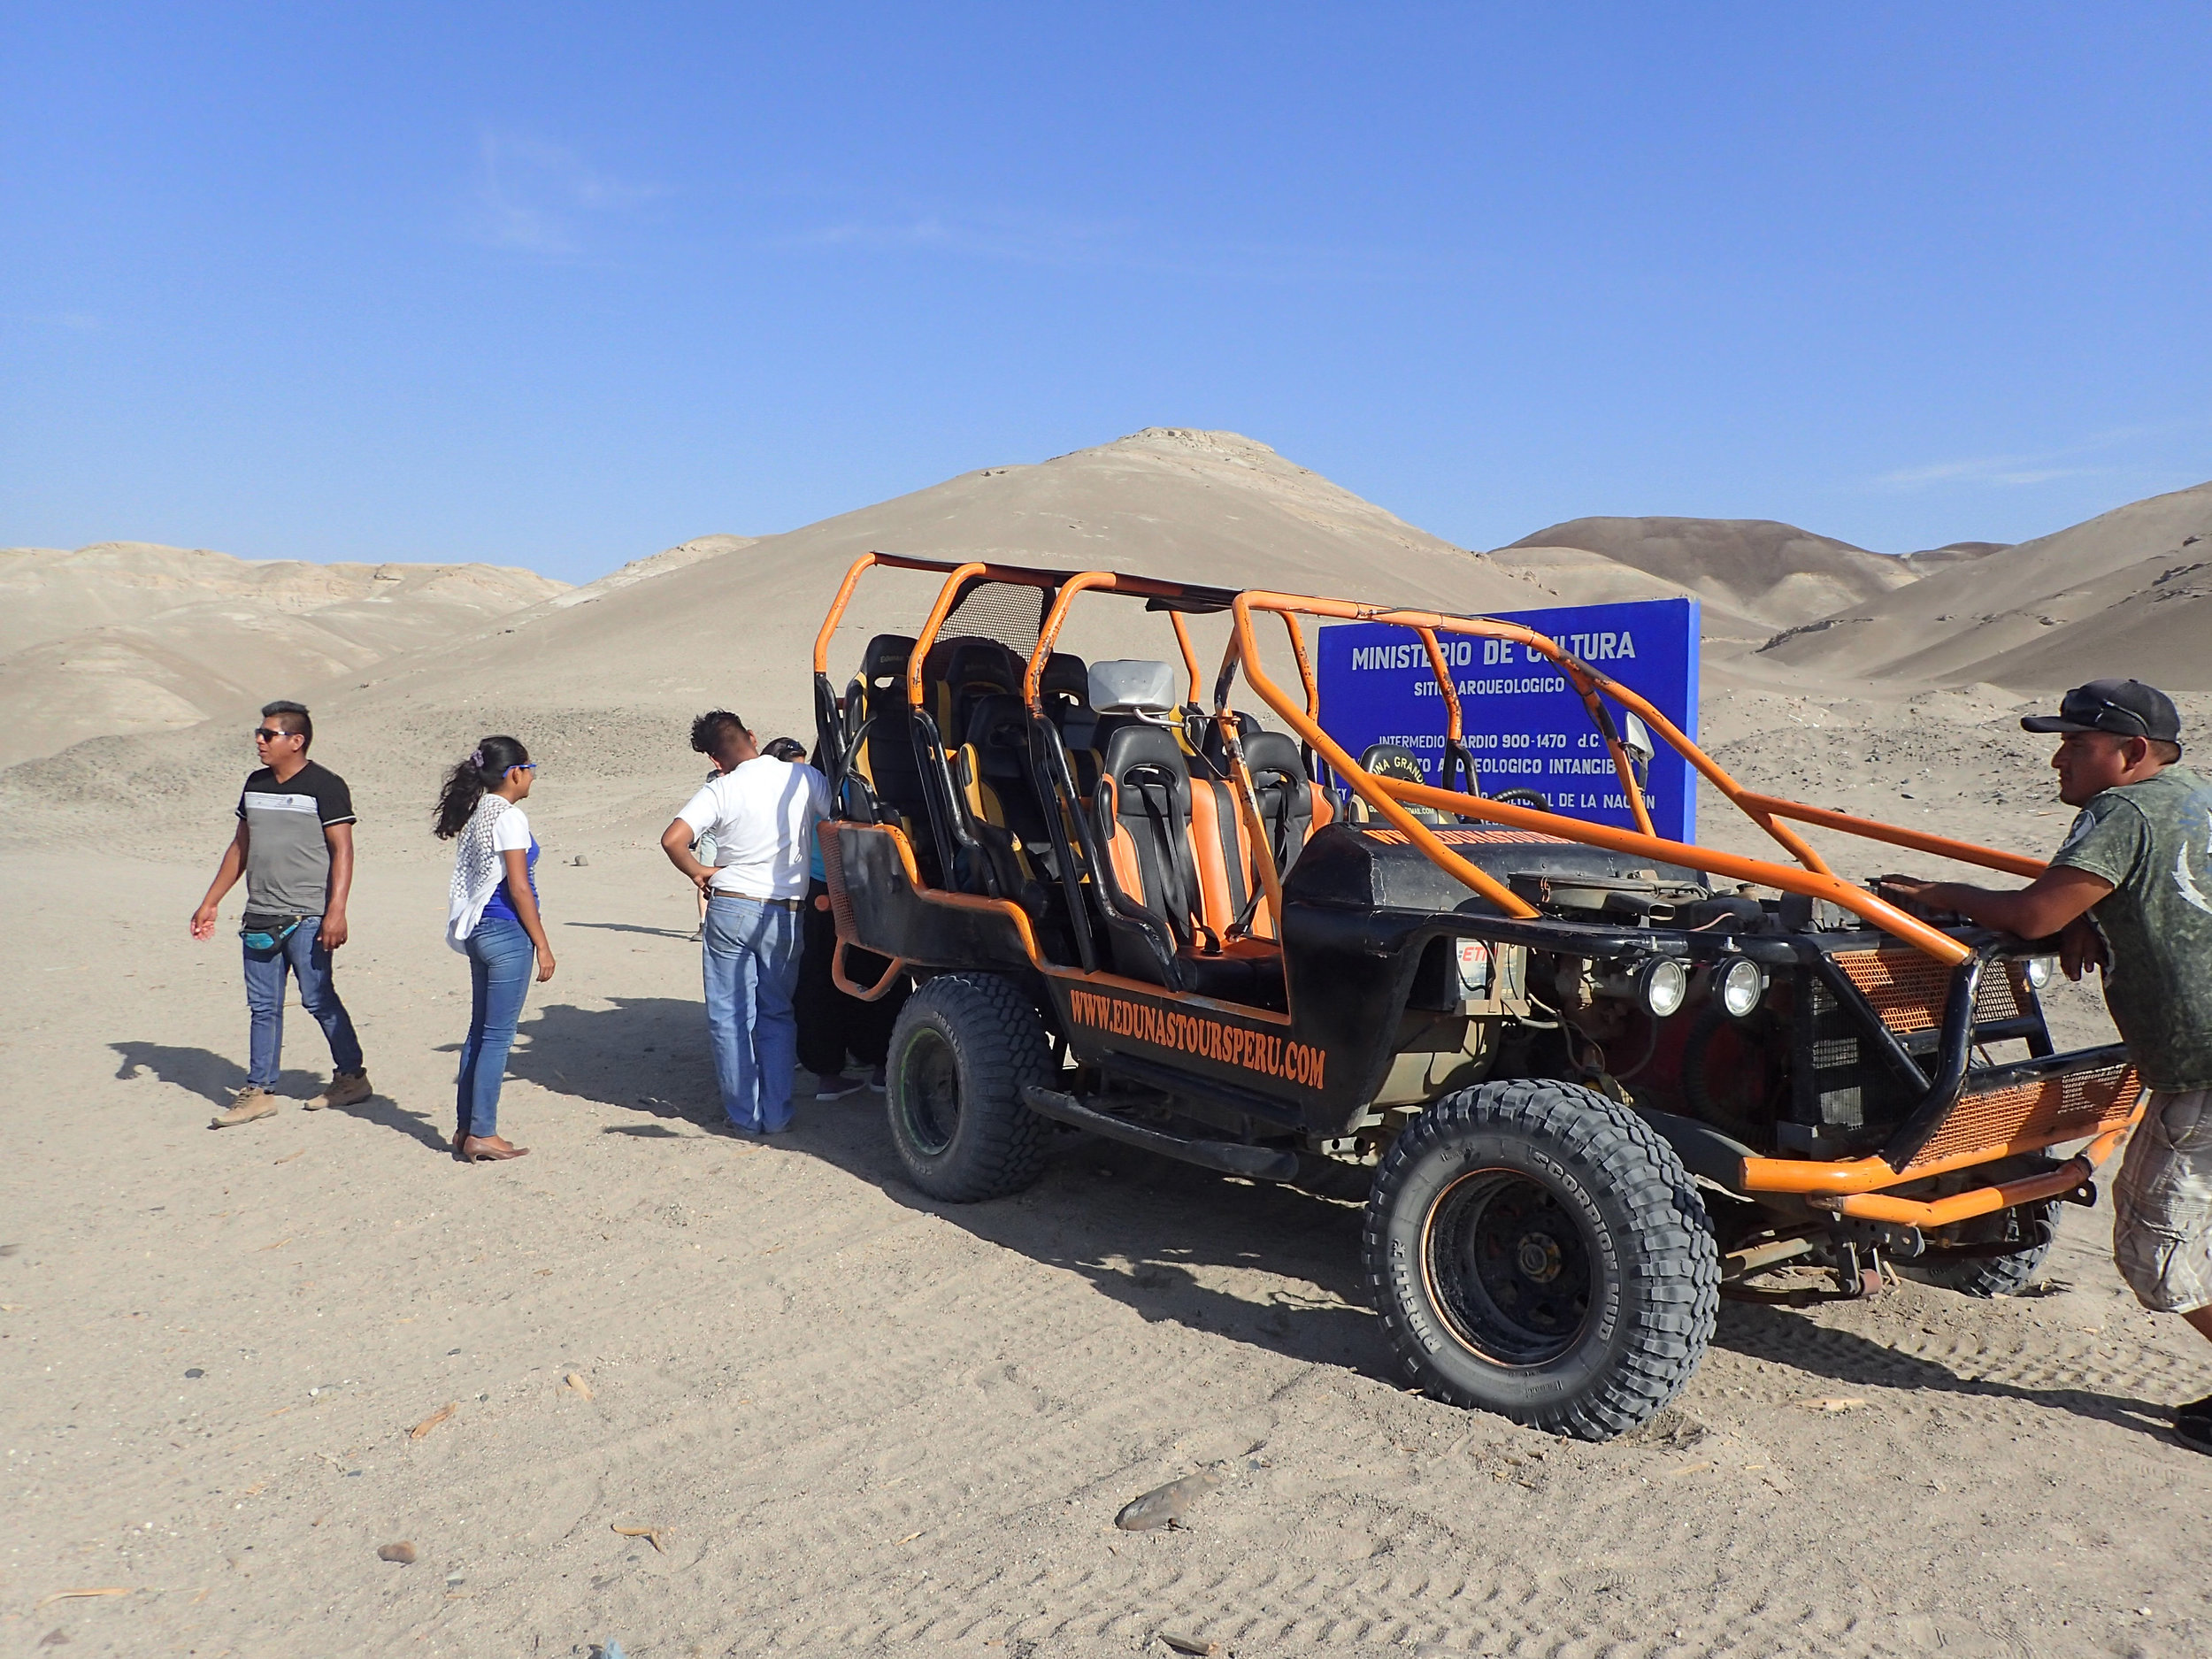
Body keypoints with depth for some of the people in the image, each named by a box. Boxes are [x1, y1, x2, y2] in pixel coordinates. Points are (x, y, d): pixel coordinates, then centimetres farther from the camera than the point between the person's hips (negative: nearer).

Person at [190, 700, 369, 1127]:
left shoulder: (325, 786, -7)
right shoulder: (255, 784, 14)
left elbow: (342, 851, -12)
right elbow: (240, 846, 21)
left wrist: (336, 911, -20)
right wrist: (210, 902, 19)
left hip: (307, 917, -7)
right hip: (259, 917, 7)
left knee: (318, 1000, -2)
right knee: (263, 1007, 9)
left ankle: (352, 1076, 13)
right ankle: (259, 1091, 15)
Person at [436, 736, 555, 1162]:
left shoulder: (476, 814, 13)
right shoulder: (509, 816, -13)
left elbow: (480, 879, 15)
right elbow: (518, 888, -15)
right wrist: (542, 945, -11)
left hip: (479, 930, 9)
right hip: (506, 931, -9)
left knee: (480, 1030, 14)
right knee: (497, 1035, -2)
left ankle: (466, 1128, 20)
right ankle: (482, 1135, 3)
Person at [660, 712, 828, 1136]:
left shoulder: (720, 790, -7)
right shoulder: (805, 779, -2)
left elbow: (672, 839, -17)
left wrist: (699, 871, 1)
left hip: (730, 909, -2)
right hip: (785, 914, 2)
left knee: (729, 1017, 9)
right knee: (777, 1017, 15)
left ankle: (744, 1115, 12)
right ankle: (776, 1115, 14)